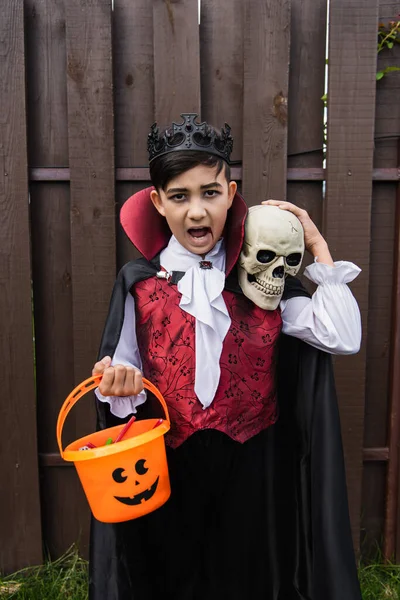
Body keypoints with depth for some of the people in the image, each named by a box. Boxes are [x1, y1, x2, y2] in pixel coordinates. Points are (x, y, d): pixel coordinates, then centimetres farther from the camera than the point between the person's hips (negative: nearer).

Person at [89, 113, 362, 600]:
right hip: (169, 466, 0)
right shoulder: (138, 282, -4)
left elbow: (342, 338, -11)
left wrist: (317, 245, -9)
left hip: (252, 465, 1)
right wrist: (120, 379, -23)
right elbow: (123, 370, 0)